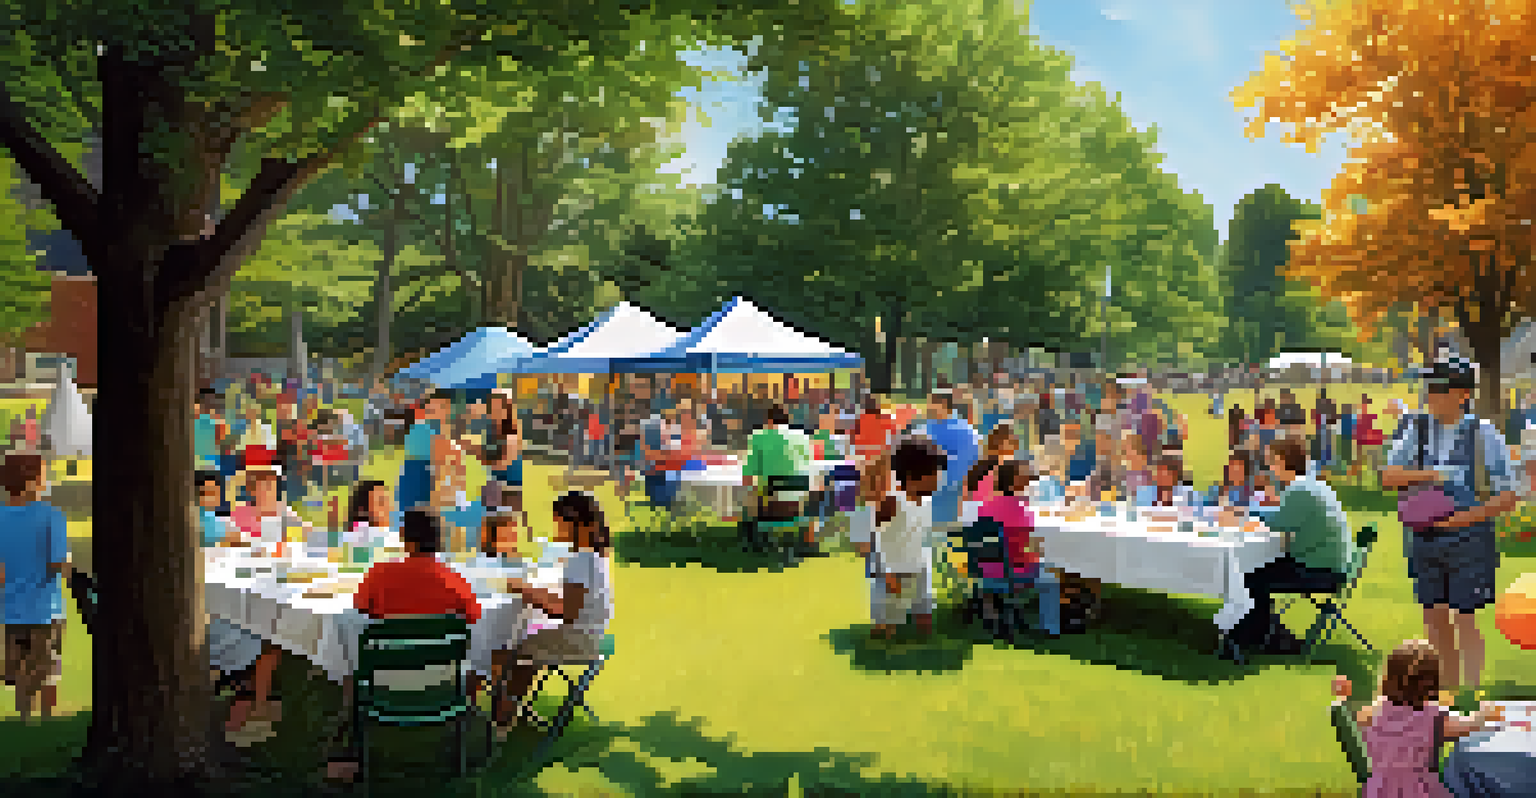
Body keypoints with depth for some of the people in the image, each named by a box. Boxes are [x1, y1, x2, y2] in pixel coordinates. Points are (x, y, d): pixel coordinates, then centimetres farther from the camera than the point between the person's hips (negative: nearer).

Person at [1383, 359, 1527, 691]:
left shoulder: (1483, 433, -7)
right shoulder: (1417, 429, 3)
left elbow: (1511, 492, -6)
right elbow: (1388, 477, -3)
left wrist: (1469, 517, -18)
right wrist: (1427, 474, -19)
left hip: (1468, 538, -4)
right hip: (1425, 536, 4)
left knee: (1465, 621, -1)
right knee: (1434, 619, 12)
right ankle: (1448, 683, 28)